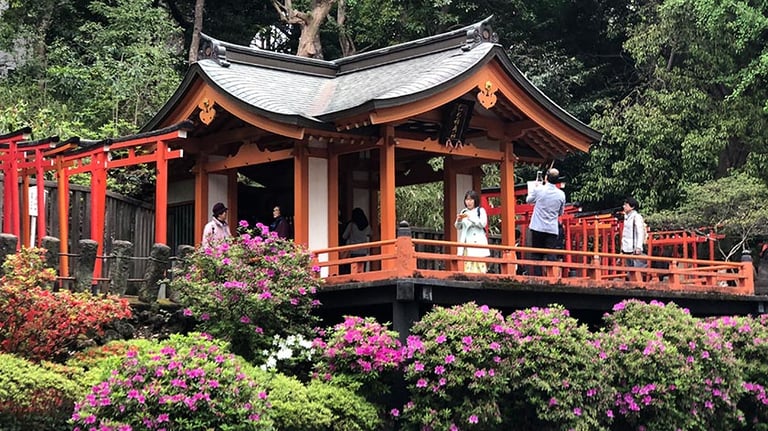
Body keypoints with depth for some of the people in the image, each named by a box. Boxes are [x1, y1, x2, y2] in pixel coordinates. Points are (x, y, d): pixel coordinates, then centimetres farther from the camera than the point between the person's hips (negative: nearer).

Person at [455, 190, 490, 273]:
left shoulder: (481, 210, 6)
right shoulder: (463, 212, 18)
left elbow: (483, 223, -8)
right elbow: (458, 227, 15)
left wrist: (470, 218, -16)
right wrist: (459, 220, -8)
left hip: (478, 242, -3)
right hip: (466, 242, 3)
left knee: (478, 266, -13)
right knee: (467, 265, -7)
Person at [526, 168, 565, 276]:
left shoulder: (538, 190, -8)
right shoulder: (561, 194, -1)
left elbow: (528, 200, 12)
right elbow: (561, 212, 10)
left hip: (538, 228, -1)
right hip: (553, 229, 1)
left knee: (536, 255, 7)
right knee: (552, 256, 1)